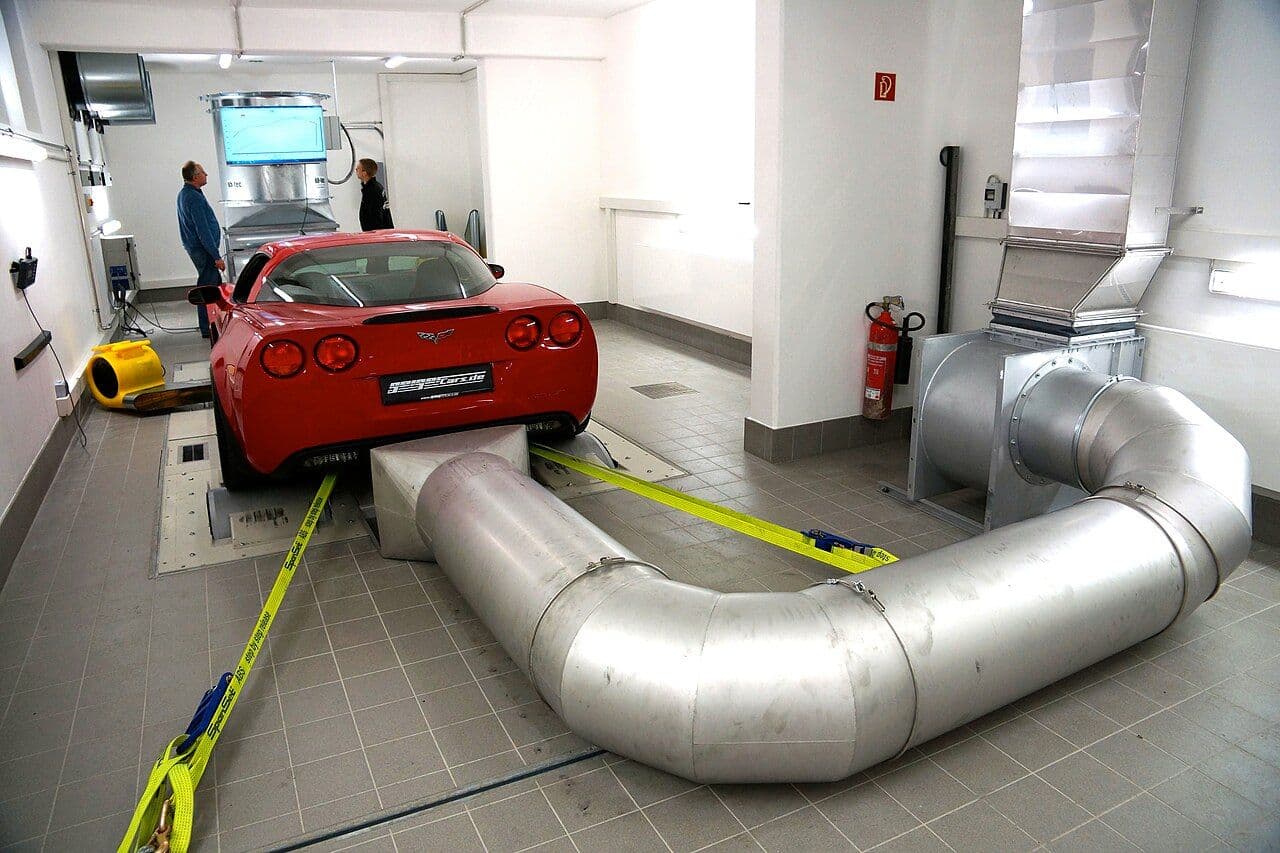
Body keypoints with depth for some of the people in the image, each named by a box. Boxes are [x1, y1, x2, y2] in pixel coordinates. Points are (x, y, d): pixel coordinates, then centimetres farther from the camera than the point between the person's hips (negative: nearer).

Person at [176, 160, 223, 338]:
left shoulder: (184, 194, 14)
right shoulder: (194, 198, -20)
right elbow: (203, 231, -23)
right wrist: (217, 257, -21)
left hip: (196, 248, 11)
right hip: (203, 250, -11)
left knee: (215, 284, 18)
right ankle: (208, 329, 0)